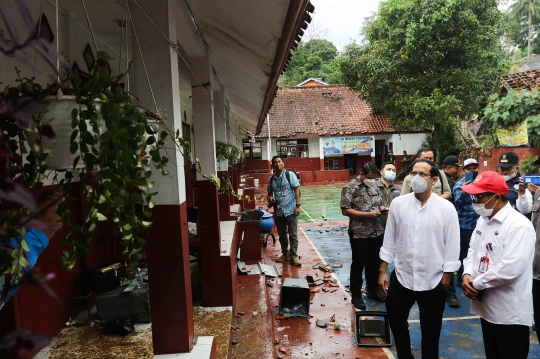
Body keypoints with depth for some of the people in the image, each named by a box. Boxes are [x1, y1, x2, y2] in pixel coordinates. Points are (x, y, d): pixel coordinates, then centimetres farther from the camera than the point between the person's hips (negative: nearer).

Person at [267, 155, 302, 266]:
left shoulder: (290, 175, -6)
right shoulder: (271, 179, 6)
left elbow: (296, 190, -7)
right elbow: (270, 192, 18)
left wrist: (297, 205, -13)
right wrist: (270, 197, -6)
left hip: (290, 209, -5)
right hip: (278, 211, 5)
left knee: (292, 234, 0)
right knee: (282, 234, 14)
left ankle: (294, 256, 7)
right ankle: (285, 254, 28)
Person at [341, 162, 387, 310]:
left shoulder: (375, 186, 8)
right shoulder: (350, 188, -13)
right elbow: (345, 210, -17)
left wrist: (382, 208, -6)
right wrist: (368, 214, -22)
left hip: (377, 232, 6)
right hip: (359, 234, -6)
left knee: (374, 263, 18)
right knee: (358, 265, 5)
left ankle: (373, 290, 36)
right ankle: (356, 296, 20)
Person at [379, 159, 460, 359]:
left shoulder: (446, 208, -10)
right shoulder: (398, 204, -4)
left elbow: (452, 248, -6)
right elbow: (389, 240, 2)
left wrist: (445, 281, -5)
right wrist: (382, 271, 2)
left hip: (433, 281, -2)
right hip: (401, 277, 2)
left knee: (430, 332, 17)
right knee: (396, 322, 17)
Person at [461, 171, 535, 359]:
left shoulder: (519, 225, -20)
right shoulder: (483, 220, 8)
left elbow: (510, 269, -28)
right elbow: (472, 251, 12)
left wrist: (476, 283, -17)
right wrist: (467, 275, -7)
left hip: (510, 313, -8)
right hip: (487, 307, 8)